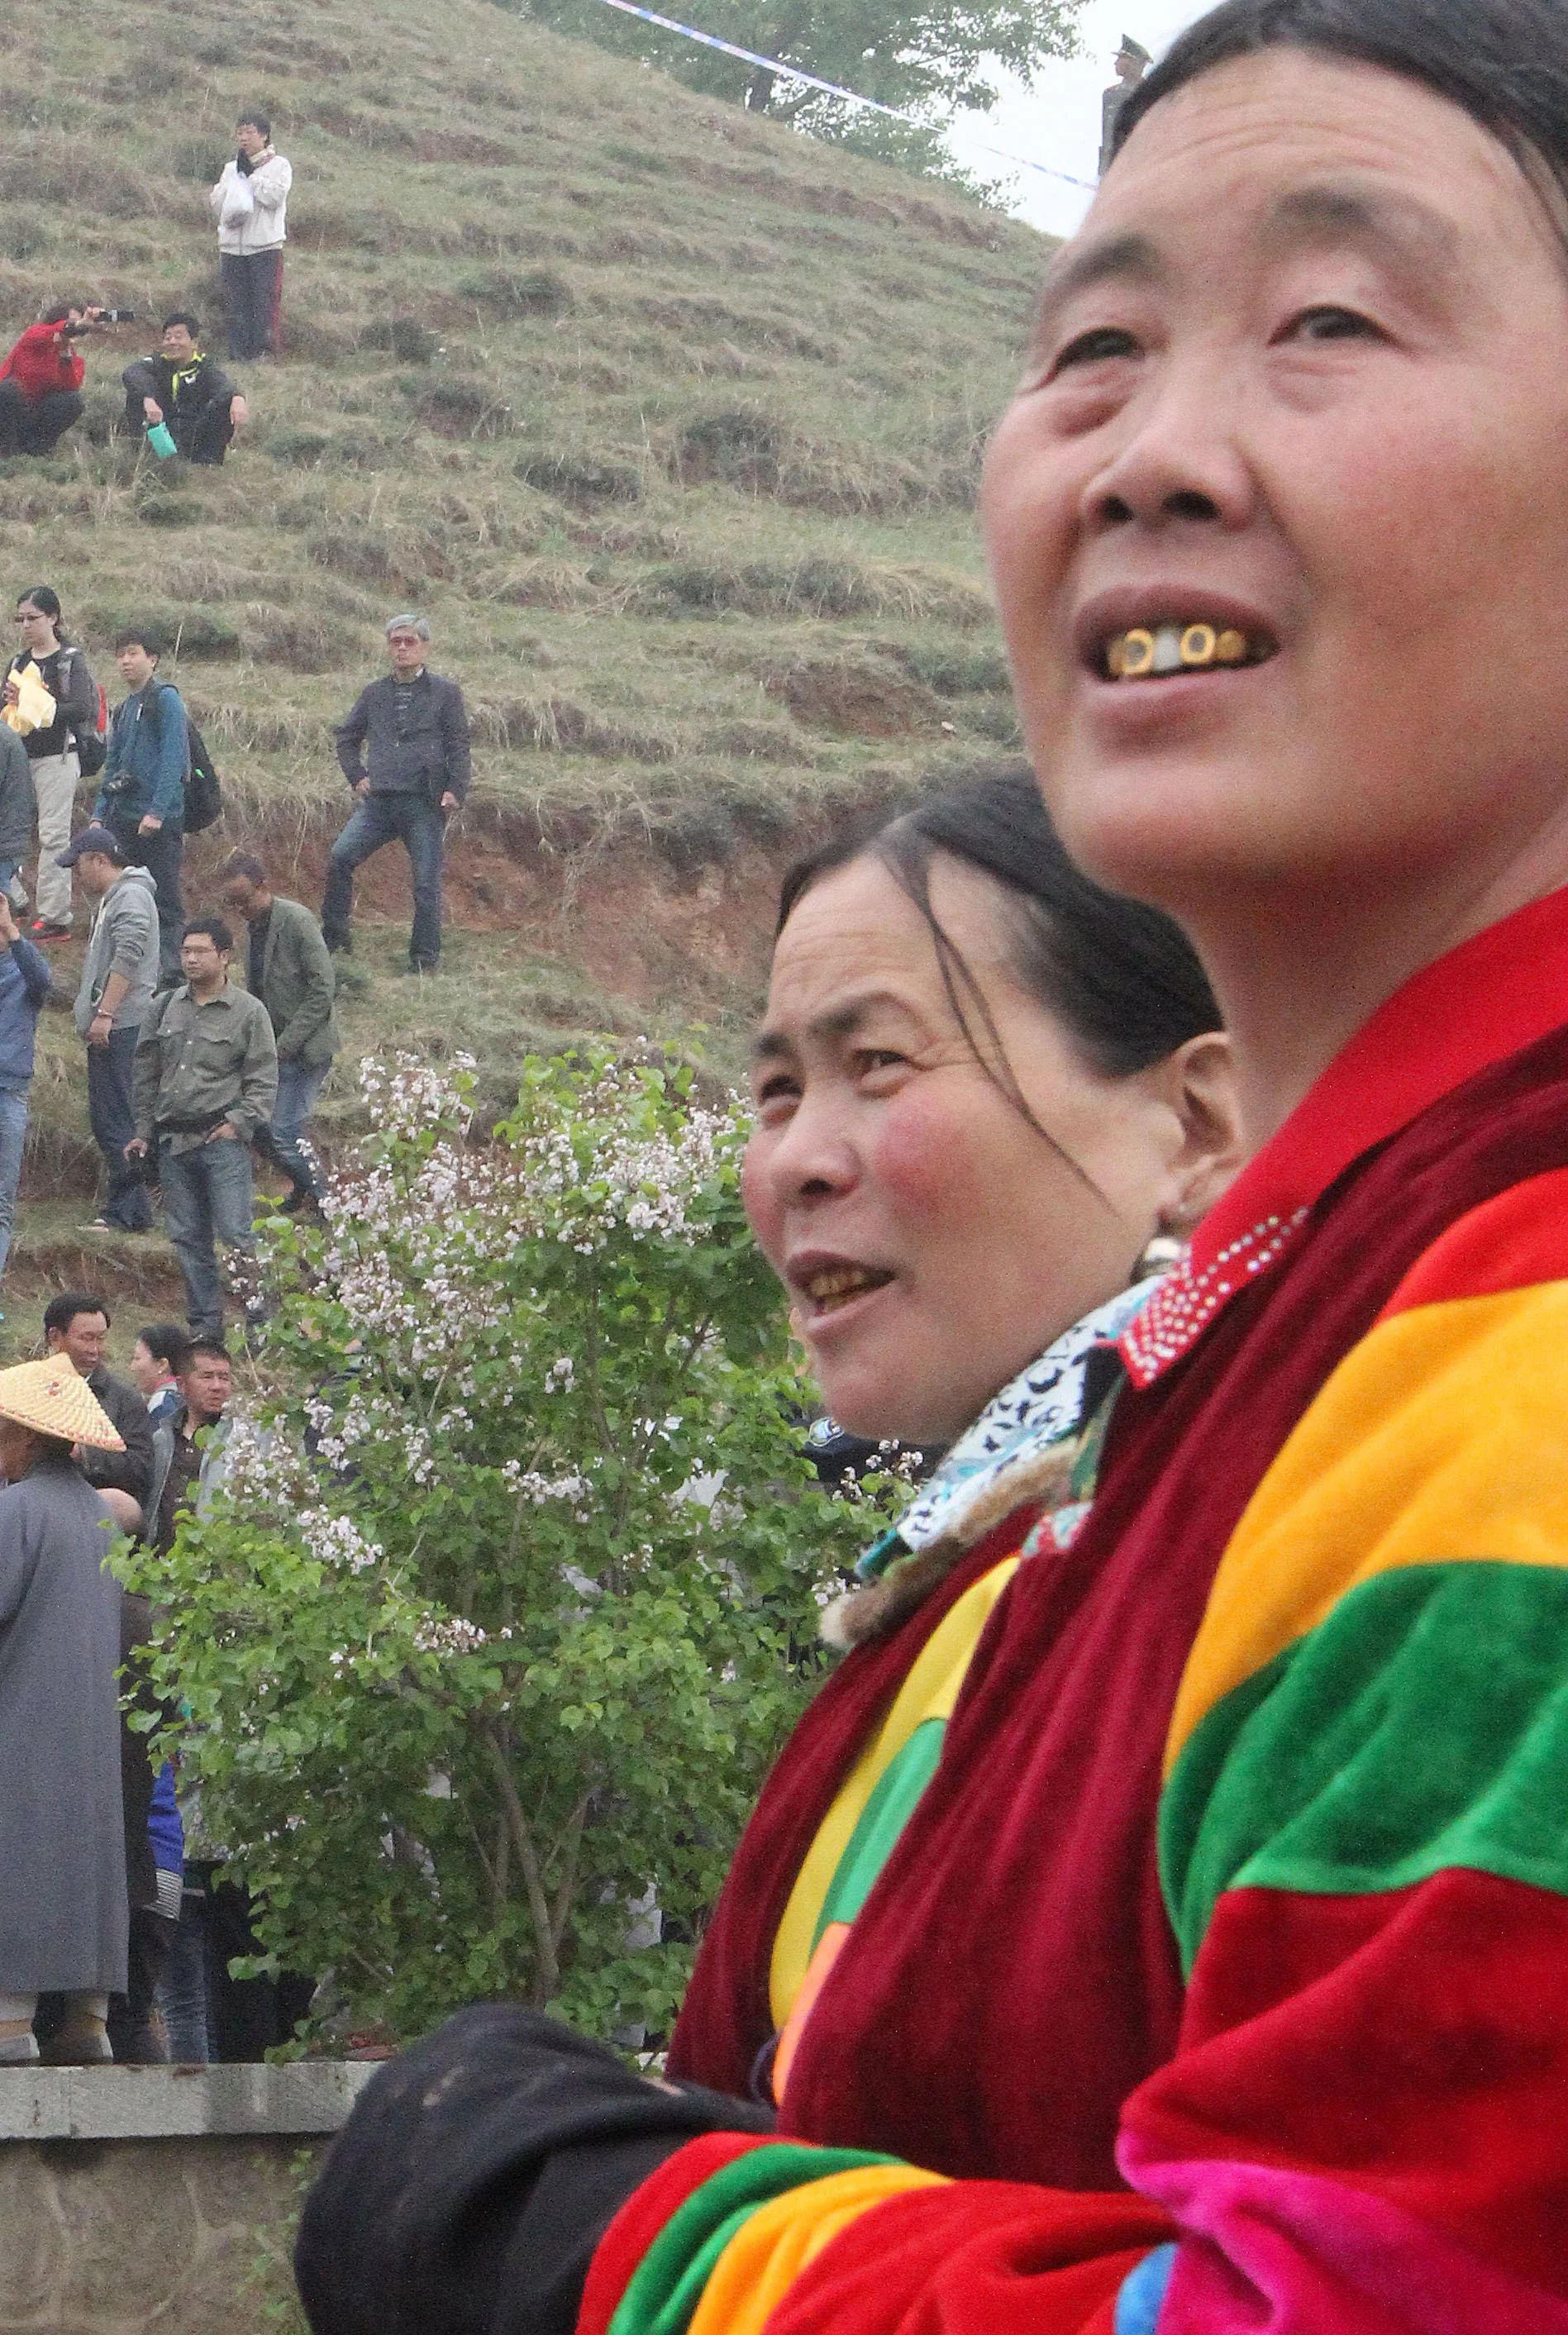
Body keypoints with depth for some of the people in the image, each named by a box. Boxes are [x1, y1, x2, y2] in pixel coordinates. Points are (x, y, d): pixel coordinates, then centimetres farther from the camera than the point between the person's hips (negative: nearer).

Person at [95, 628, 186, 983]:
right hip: (124, 819, 8)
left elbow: (173, 759, -15)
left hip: (161, 822, -8)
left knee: (165, 901, -4)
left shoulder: (166, 699, -7)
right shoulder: (123, 709, 18)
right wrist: (99, 815, 12)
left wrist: (157, 811, -21)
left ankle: (170, 973, -1)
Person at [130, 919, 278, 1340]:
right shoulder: (165, 1007, 12)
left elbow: (264, 1080, 0)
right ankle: (205, 1326, 14)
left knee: (234, 1234, -11)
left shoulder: (249, 1012, 0)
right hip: (173, 1142, 5)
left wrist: (238, 1124, -10)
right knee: (187, 1237, 7)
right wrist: (143, 1131, 14)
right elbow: (146, 1073, 18)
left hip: (222, 1138, -5)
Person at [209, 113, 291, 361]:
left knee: (266, 302, -8)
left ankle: (265, 349, -6)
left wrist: (251, 176, -5)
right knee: (236, 305, 2)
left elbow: (276, 196, -11)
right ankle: (237, 352, 4)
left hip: (265, 245, -4)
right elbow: (217, 202, 11)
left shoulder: (278, 166, 5)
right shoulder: (231, 169, 19)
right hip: (232, 246, 4)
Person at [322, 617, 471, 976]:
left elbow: (458, 747, 2)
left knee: (426, 883, -2)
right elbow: (347, 738, 28)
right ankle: (334, 940, -6)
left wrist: (456, 790, -11)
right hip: (379, 801, 3)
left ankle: (425, 959, 7)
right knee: (340, 856, -16)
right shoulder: (374, 694, 16)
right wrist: (357, 777, 13)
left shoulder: (445, 694, 7)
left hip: (424, 803, -3)